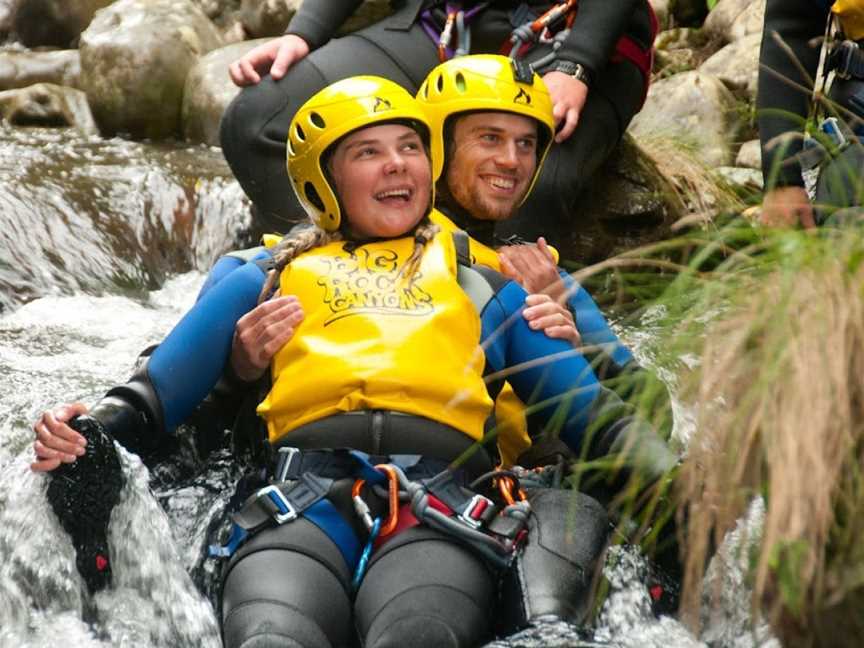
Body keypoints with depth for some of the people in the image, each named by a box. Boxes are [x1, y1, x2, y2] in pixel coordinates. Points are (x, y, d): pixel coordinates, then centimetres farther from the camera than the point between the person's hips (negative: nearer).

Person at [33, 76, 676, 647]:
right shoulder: (267, 280, 31)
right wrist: (86, 436, 1)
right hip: (301, 508, 1)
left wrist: (671, 488, 4)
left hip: (445, 514, 0)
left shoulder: (490, 287, 31)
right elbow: (147, 402, 24)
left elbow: (597, 417, 24)